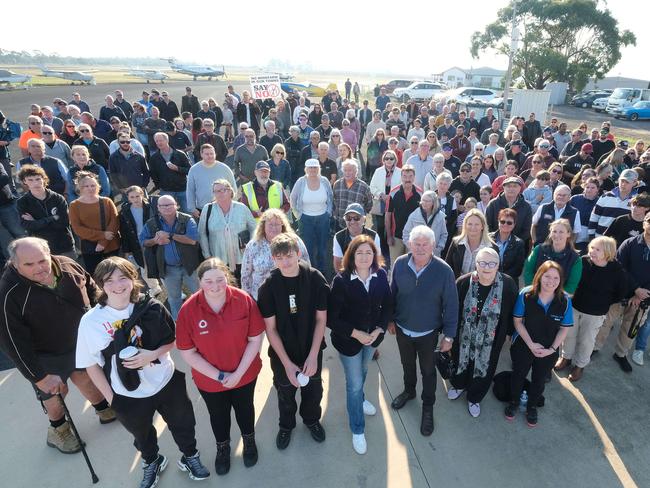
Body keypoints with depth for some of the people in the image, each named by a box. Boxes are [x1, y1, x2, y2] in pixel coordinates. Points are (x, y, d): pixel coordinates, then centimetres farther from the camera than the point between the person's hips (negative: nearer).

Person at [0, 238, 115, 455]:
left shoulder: (67, 265, -18)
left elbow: (91, 289, 2)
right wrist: (40, 377, -20)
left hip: (80, 341, 4)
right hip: (46, 358, -4)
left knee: (86, 378, 25)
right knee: (55, 393, 19)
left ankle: (104, 410, 52)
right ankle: (58, 430, 49)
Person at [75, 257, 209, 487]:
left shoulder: (151, 307, -18)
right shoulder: (91, 321, -19)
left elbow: (173, 339, -6)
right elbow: (91, 364, -9)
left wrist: (153, 354, -24)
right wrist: (110, 398, -6)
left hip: (167, 383, 0)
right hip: (128, 396, 0)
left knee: (182, 424, 23)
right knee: (142, 434, 29)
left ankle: (190, 457, 54)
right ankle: (151, 462, 61)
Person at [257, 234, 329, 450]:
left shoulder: (315, 278, -19)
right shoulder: (269, 286, -20)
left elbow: (321, 319, -11)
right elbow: (270, 328, -14)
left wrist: (313, 355, -15)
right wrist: (287, 363, -15)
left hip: (311, 349, 1)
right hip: (282, 352, 0)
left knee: (313, 388, 22)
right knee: (285, 392, 21)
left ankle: (312, 419, 54)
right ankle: (286, 425, 52)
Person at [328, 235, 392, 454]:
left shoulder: (381, 276, -14)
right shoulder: (341, 280, -25)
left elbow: (388, 306, -4)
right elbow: (331, 317, -21)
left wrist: (378, 330, -15)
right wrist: (356, 334, -22)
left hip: (372, 335, 4)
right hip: (348, 339, -4)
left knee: (362, 371, 30)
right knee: (354, 383, 9)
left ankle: (359, 400, 60)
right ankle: (357, 430, 32)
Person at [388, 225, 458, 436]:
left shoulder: (444, 271, -24)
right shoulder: (399, 264, -17)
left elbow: (451, 305, -14)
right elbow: (392, 294, -2)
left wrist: (449, 335, -10)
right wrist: (391, 319, 6)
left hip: (428, 333, -2)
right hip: (402, 329, 3)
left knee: (428, 370, 19)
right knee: (407, 364, 27)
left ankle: (428, 407, 43)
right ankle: (409, 390, 56)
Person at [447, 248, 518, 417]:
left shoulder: (508, 285, -20)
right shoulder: (463, 283, -20)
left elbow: (512, 311, -6)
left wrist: (509, 332, 2)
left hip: (490, 342, 0)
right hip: (464, 337, 0)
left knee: (483, 369, 20)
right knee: (460, 362, 24)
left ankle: (474, 398, 50)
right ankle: (459, 385, 58)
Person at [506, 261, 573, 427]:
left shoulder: (565, 300, -19)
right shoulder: (526, 295, -23)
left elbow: (564, 328, -8)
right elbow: (518, 321, -13)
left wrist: (552, 349, -15)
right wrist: (531, 344, -18)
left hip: (549, 351, 1)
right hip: (523, 346, -1)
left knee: (539, 380, 23)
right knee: (518, 375, 20)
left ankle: (532, 407, 50)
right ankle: (514, 402, 47)